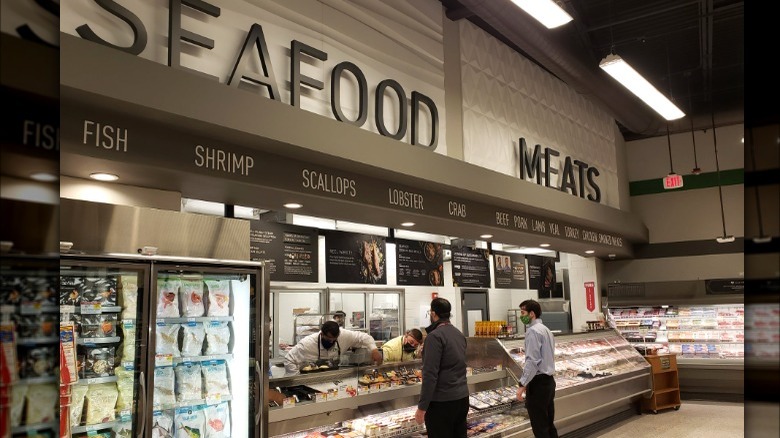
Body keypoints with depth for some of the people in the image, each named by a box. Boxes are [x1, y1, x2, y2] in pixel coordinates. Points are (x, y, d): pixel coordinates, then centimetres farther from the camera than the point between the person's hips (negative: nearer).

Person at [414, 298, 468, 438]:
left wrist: (422, 407, -16)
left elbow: (430, 374, -20)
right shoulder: (459, 334, 10)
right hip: (463, 397, 8)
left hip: (442, 401, -8)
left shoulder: (435, 336, -15)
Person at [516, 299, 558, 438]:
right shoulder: (545, 329, 14)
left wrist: (523, 384, -20)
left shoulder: (533, 331, -15)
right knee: (549, 424, 14)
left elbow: (532, 361, -22)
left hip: (538, 382, -9)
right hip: (549, 380, 9)